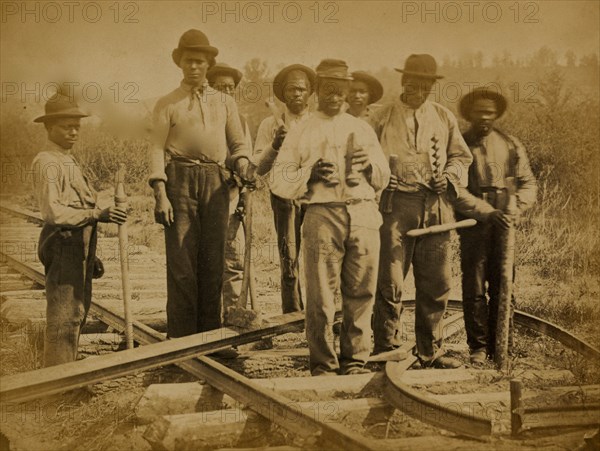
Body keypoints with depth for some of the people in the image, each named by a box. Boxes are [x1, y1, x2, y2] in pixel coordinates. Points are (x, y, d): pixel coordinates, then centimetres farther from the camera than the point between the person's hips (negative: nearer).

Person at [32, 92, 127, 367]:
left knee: (78, 312, 17)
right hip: (62, 245, -10)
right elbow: (52, 211, -24)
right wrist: (97, 215, -32)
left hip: (80, 246, 10)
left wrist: (91, 255, 22)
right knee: (64, 317, -8)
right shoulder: (46, 163, -12)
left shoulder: (70, 161, 19)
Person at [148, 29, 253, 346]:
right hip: (180, 180, -3)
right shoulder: (167, 104, 9)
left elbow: (238, 144, 17)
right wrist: (160, 194, -9)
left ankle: (211, 330, 13)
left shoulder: (225, 103, 17)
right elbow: (157, 148, 2)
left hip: (216, 182, 3)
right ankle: (180, 336, 1)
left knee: (213, 257, 4)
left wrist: (242, 164, -6)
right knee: (181, 258, -5)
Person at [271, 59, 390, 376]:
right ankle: (323, 364, 10)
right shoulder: (301, 133, 12)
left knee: (361, 292, 3)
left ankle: (355, 359, 16)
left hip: (364, 214, 3)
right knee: (321, 295, -2)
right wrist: (310, 173, -10)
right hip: (322, 215, -2)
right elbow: (279, 183, 6)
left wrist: (369, 165, 1)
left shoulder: (363, 130, 20)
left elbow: (383, 179, 22)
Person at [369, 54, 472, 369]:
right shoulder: (382, 118, 9)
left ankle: (430, 351, 19)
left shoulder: (444, 117, 16)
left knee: (437, 282, 6)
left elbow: (461, 156, 21)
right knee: (390, 281, -5)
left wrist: (449, 176, 0)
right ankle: (387, 349, 7)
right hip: (396, 204, -3)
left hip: (437, 205, 3)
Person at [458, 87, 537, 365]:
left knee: (503, 287, 3)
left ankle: (500, 347, 12)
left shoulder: (511, 145, 14)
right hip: (473, 224, -2)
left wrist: (517, 208, -7)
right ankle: (478, 347, 8)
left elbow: (528, 183, 12)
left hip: (504, 225, 2)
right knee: (474, 287, -1)